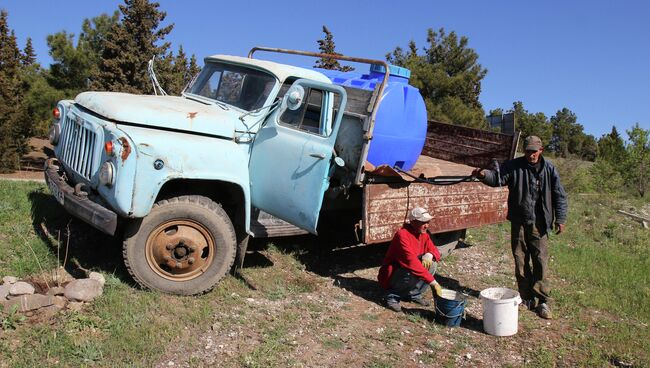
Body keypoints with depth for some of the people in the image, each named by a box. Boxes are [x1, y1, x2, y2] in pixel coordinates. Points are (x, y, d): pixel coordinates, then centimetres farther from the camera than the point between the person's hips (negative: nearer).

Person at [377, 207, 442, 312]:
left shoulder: (423, 234, -1)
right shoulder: (402, 235, -27)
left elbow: (434, 251, 6)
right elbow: (411, 261, -36)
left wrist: (429, 255, -21)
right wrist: (432, 282, -38)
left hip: (406, 270, 8)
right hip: (391, 276, -8)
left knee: (432, 263, -11)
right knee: (414, 273, -34)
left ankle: (414, 294, 0)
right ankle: (392, 296, -11)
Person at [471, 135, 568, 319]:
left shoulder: (549, 169, 2)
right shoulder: (514, 166, 0)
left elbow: (559, 195, 5)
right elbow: (498, 177, -11)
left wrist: (560, 218, -1)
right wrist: (483, 174, -33)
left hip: (539, 223, -1)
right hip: (519, 222, 1)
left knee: (541, 262, -2)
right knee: (520, 261, 7)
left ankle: (542, 300, 7)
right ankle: (527, 298, 20)